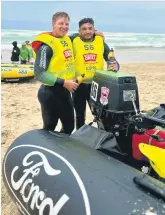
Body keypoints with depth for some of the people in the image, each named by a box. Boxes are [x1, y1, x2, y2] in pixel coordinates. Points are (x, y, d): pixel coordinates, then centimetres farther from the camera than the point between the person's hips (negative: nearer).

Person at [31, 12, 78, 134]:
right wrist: (63, 82, -25)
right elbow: (39, 74, -22)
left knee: (69, 126, 17)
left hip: (65, 91, 8)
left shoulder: (67, 39, 7)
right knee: (49, 129, 4)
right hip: (50, 93, -8)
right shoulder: (46, 45, -17)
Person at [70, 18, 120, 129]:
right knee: (80, 115, 15)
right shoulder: (74, 41, -5)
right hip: (79, 85, -1)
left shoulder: (101, 41, 2)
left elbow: (111, 59, -3)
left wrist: (115, 65, -22)